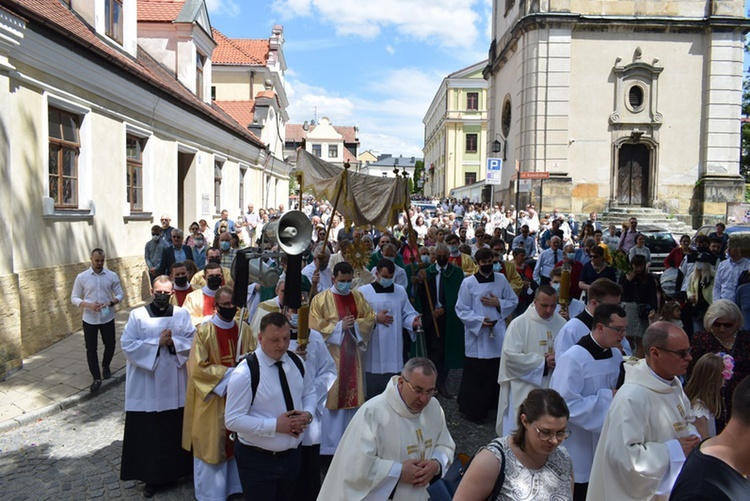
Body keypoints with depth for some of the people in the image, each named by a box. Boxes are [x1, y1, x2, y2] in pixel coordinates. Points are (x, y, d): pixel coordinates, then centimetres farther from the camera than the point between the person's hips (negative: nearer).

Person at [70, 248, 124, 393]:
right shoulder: (81, 277, -6)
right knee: (91, 348, 2)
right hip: (89, 319, -1)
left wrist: (111, 303, -19)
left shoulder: (112, 276, -4)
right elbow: (74, 298, -3)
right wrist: (88, 305, -21)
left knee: (110, 345, 13)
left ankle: (106, 366, 42)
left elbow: (120, 294, 1)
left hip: (107, 318, 1)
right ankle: (96, 378, 13)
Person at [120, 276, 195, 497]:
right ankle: (151, 477, 22)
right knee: (148, 432, 6)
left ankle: (177, 470, 30)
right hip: (146, 387, -1)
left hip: (175, 384, 2)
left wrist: (173, 342, -18)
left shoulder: (182, 315, 2)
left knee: (176, 430, 11)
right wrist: (157, 342, -18)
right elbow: (128, 346, -11)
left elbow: (192, 342, -1)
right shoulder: (137, 315, -4)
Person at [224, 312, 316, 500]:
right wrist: (275, 425, -26)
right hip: (258, 459, -6)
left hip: (292, 454, 6)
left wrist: (308, 414, -12)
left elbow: (309, 393, 10)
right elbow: (233, 420, -21)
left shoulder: (297, 363, -3)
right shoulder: (245, 373, -22)